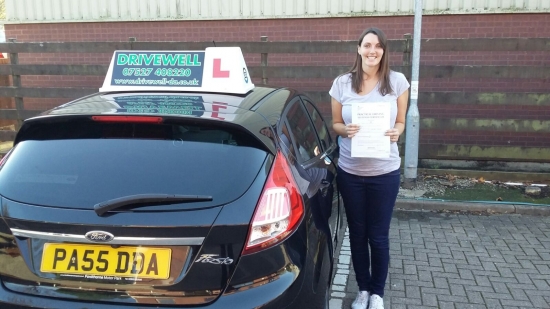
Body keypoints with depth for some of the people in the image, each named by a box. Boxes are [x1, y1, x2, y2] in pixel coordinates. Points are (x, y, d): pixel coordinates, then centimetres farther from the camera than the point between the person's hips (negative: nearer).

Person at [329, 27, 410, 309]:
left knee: (379, 236, 8)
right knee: (357, 233, 12)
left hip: (384, 172, -1)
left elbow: (400, 122, 6)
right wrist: (346, 130, -17)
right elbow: (335, 124, 6)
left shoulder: (397, 82, -1)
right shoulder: (342, 83, 0)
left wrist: (396, 132, -17)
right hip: (350, 172, 1)